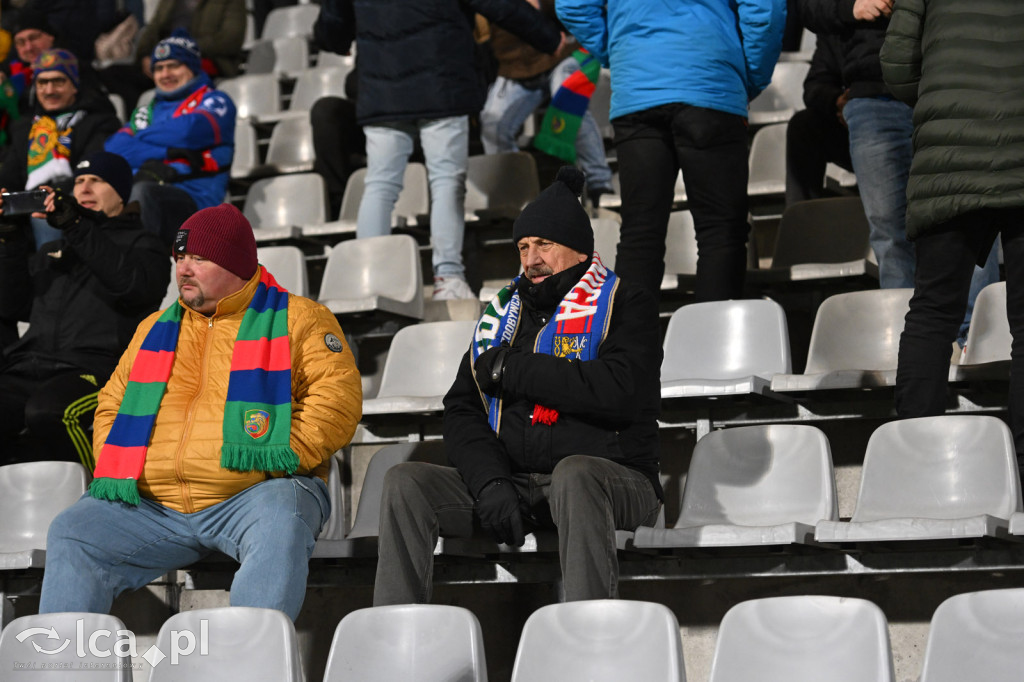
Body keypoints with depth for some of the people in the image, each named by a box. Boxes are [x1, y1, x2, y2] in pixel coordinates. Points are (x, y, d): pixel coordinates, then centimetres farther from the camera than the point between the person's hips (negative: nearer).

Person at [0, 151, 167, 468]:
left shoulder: (140, 244, 16)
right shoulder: (53, 249, 31)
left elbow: (135, 284, -9)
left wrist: (77, 227, -13)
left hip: (94, 368, -4)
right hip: (28, 367, 4)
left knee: (47, 412, -37)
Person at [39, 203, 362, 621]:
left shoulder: (296, 319, 9)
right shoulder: (155, 329, 26)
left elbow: (337, 395, -3)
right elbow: (112, 404, 28)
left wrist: (287, 451, -17)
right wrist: (111, 471, 7)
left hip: (256, 494, -5)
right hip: (153, 504, 5)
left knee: (279, 525, -38)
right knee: (71, 534, -14)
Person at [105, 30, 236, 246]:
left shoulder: (215, 102, 19)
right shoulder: (147, 112, 33)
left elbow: (187, 132, -4)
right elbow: (114, 148, 12)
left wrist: (139, 138, 13)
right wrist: (168, 152, -2)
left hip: (193, 199, -4)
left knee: (143, 191, -39)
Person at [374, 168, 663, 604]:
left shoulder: (624, 304, 5)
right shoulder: (504, 313, 21)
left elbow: (619, 391, -15)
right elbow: (462, 409, 12)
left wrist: (511, 370, -7)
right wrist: (489, 482, -9)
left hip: (613, 479, -5)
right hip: (512, 482, 5)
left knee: (573, 473, -39)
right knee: (404, 482, -13)